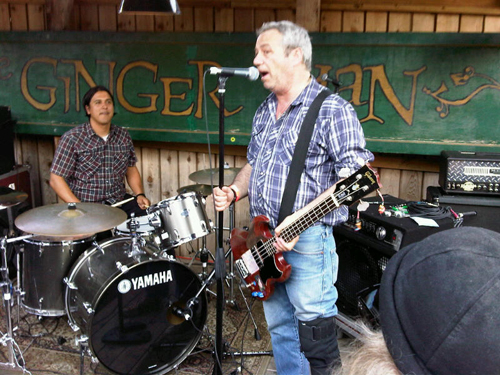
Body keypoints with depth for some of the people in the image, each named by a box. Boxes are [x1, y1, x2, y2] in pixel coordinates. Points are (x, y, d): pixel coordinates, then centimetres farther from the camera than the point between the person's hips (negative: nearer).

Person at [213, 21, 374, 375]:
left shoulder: (332, 110, -11)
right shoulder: (264, 113, 14)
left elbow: (355, 176, -18)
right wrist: (234, 191, 2)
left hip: (308, 240, -7)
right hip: (263, 239, 8)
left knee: (312, 324, 1)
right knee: (278, 325, 18)